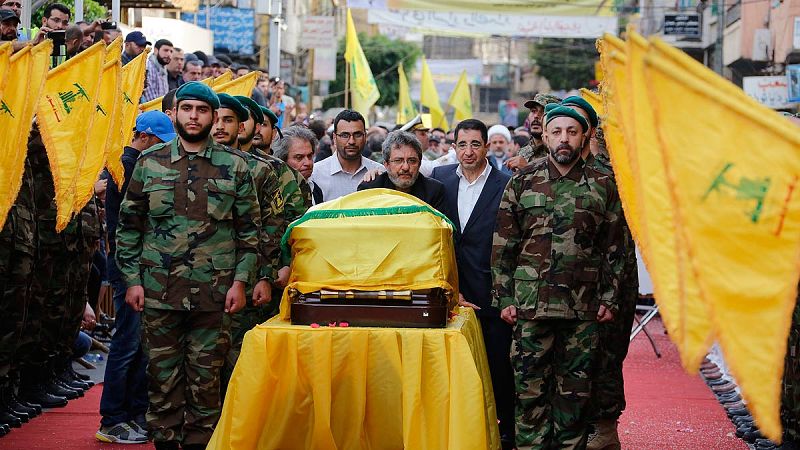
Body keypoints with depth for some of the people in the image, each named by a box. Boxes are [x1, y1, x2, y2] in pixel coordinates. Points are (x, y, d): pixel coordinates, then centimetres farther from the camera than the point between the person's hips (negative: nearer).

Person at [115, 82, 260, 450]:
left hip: (214, 294, 0)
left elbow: (249, 230, 7)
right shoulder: (149, 163, 6)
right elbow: (128, 226, 8)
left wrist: (240, 280, -2)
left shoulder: (234, 168, 5)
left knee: (206, 377, 3)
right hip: (159, 291, 1)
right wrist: (132, 279, 2)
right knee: (163, 375, 4)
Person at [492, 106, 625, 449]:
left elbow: (614, 249, 9)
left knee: (575, 389, 6)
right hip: (531, 304, -1)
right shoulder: (521, 183, 5)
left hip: (583, 307, 1)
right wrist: (504, 298, 0)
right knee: (530, 386, 1)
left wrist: (609, 298, 4)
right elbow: (503, 247, 5)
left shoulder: (603, 186, 6)